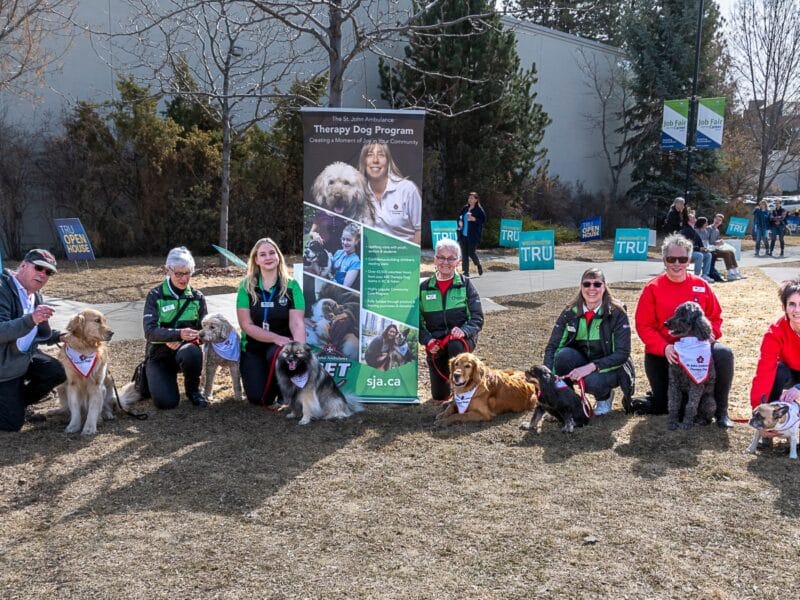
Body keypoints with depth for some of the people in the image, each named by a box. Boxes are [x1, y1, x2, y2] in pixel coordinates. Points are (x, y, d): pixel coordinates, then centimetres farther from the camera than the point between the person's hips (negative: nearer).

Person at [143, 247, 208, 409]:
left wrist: (184, 340, -22)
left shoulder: (197, 297, 2)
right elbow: (150, 331, -17)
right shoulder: (155, 295, -6)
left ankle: (193, 389, -5)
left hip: (185, 349, 1)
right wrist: (178, 334, -35)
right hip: (159, 354, -1)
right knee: (166, 402, -22)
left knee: (192, 352, -37)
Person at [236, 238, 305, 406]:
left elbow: (297, 323, -15)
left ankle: (283, 391, -5)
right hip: (253, 348, 1)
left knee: (277, 354, -36)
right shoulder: (246, 286, -5)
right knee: (257, 398, -14)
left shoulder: (291, 286, -7)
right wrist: (278, 338, -22)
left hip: (281, 346, -1)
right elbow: (246, 325, -10)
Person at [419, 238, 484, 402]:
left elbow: (477, 318, -7)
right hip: (435, 344, 2)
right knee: (439, 397, 3)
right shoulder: (424, 288, 2)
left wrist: (464, 331, -27)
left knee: (455, 345, -40)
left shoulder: (465, 285, -3)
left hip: (462, 338, -2)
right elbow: (417, 321, 4)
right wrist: (428, 341, -14)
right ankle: (447, 378, 40)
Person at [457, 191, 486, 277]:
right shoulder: (465, 208, 10)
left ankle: (478, 265, 25)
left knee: (471, 253, -5)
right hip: (463, 235, 5)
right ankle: (465, 272, 10)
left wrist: (474, 219, -20)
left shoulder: (479, 209, -6)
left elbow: (483, 220, -9)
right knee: (464, 254, 4)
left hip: (473, 236, -5)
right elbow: (460, 217, 23)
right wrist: (460, 222, 3)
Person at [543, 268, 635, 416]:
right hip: (582, 362, 3)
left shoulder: (616, 313, -15)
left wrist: (592, 367, -33)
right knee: (563, 354, -29)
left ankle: (605, 396, 1)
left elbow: (622, 353, -19)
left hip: (610, 366, -2)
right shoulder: (570, 312, -8)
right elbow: (552, 347, -13)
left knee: (592, 381, -35)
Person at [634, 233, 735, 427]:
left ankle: (721, 411, -13)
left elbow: (715, 317, 10)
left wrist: (711, 335, -12)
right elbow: (643, 325, -9)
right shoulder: (652, 288, -6)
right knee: (663, 406, -9)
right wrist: (664, 347, -23)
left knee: (724, 354, -29)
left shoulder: (701, 285, 2)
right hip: (662, 353, -2)